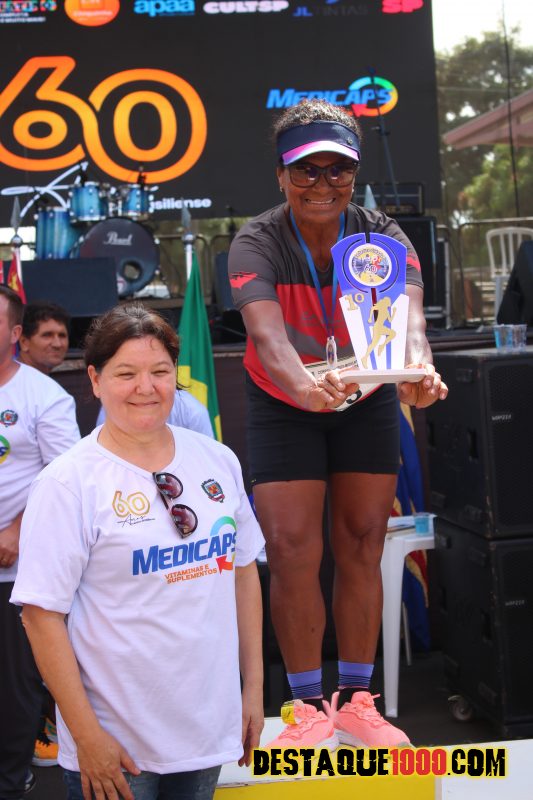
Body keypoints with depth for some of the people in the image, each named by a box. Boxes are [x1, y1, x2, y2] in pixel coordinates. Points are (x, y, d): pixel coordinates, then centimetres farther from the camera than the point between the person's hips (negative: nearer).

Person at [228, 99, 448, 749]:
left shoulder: (382, 236, -17)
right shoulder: (256, 244, -22)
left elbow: (407, 308, -37)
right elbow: (266, 329, -41)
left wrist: (416, 365, -60)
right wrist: (303, 381, -63)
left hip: (367, 401, 2)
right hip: (284, 403, -2)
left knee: (362, 545, 4)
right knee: (291, 549, -8)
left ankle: (355, 701, 18)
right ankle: (309, 707, 8)